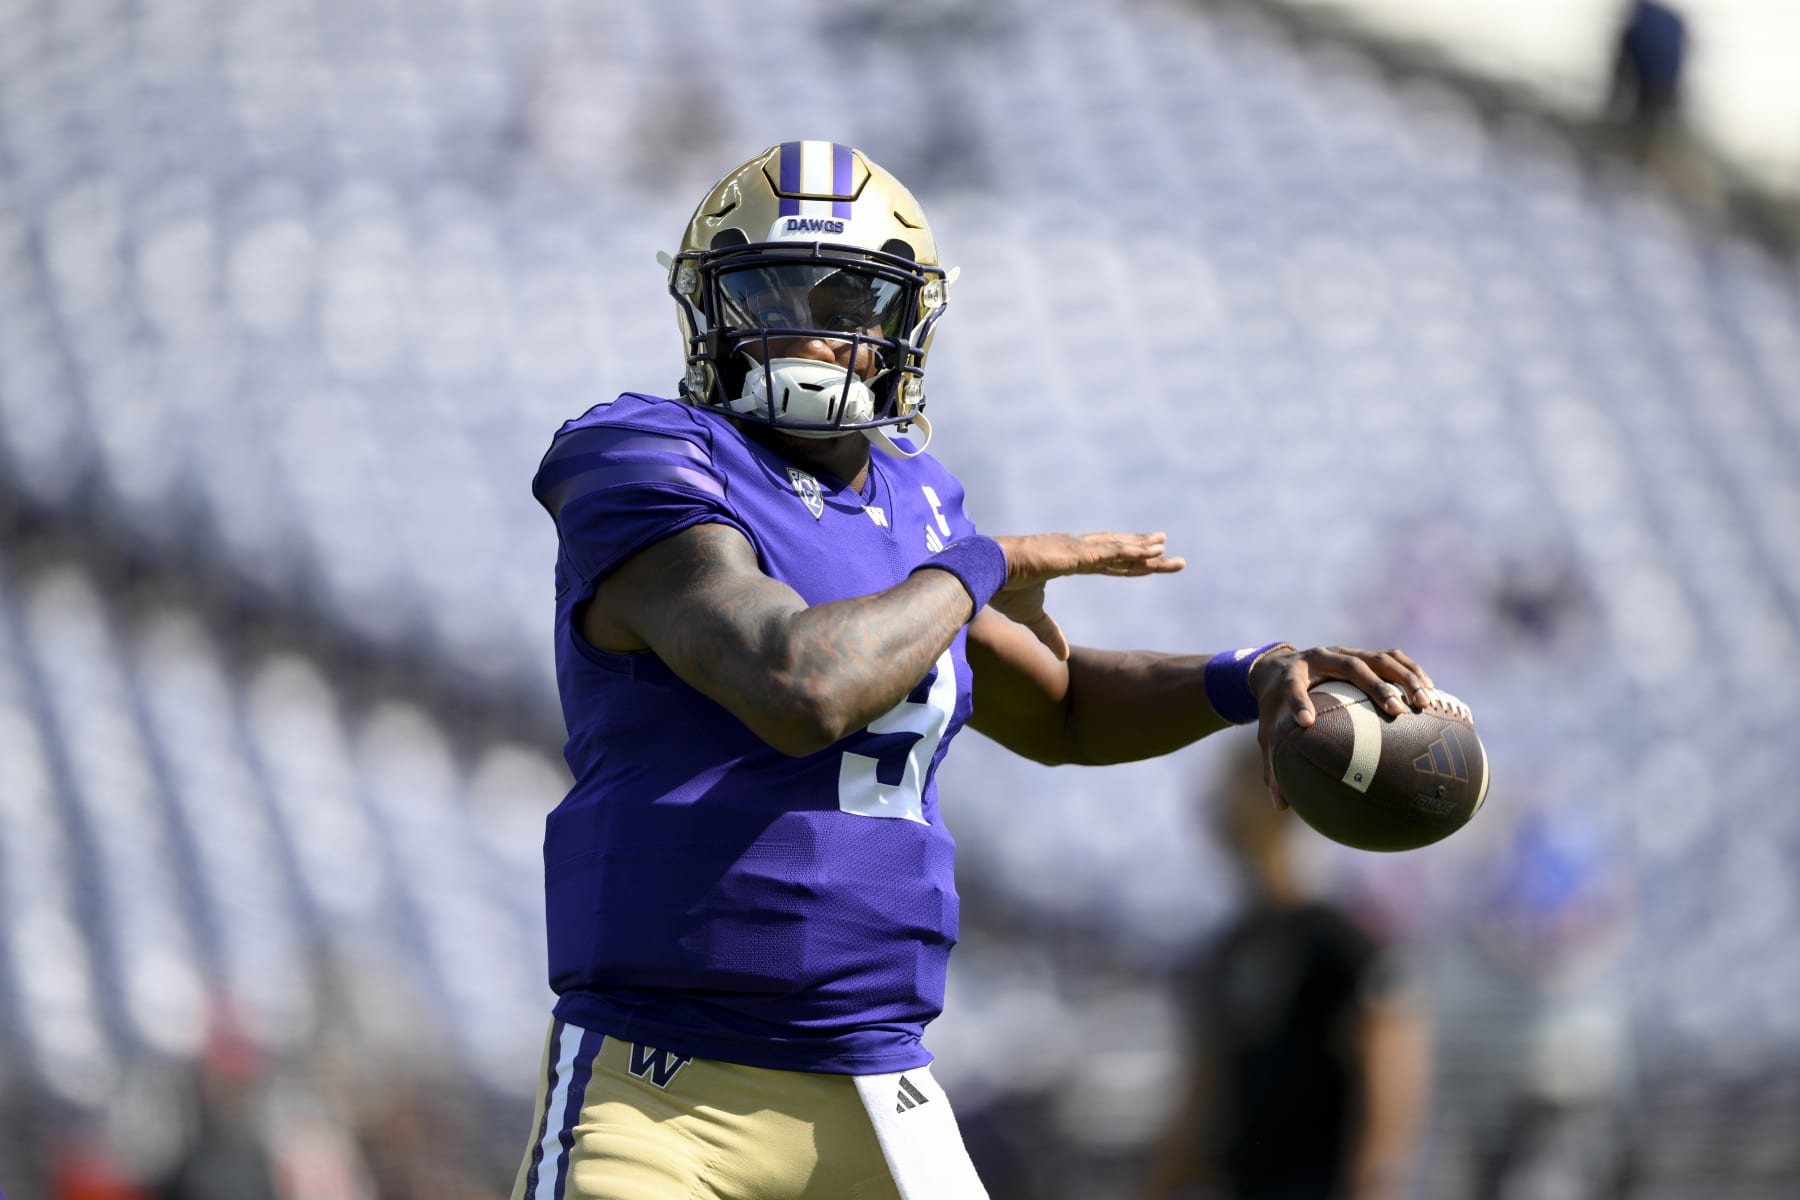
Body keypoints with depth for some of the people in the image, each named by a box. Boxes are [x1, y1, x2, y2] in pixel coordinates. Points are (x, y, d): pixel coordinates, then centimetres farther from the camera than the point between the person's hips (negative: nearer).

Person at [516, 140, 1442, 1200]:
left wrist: (1253, 681, 11)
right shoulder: (650, 476, -9)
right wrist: (984, 568, -10)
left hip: (873, 1098, 6)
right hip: (655, 1100, -6)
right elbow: (802, 692, -26)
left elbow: (1058, 712, 29)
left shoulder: (906, 508, 13)